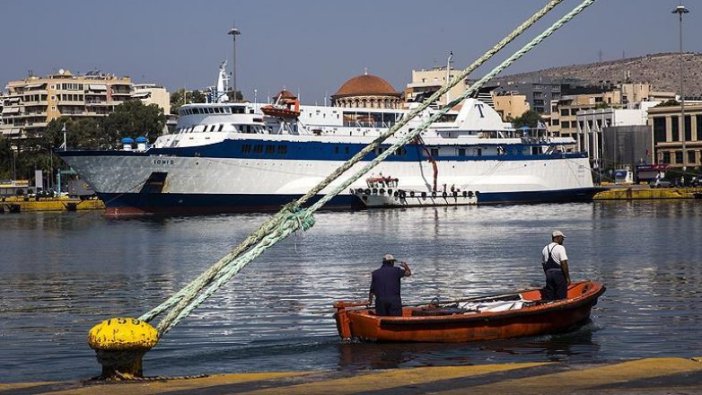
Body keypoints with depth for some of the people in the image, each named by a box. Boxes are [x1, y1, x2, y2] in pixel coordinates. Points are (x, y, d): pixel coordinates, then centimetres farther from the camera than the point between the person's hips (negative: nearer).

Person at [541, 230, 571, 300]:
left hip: (549, 274, 6)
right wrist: (568, 278, -11)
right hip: (559, 274, -6)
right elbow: (564, 263, -15)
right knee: (561, 298, -2)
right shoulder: (560, 248, -8)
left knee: (549, 298, 7)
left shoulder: (545, 249, 14)